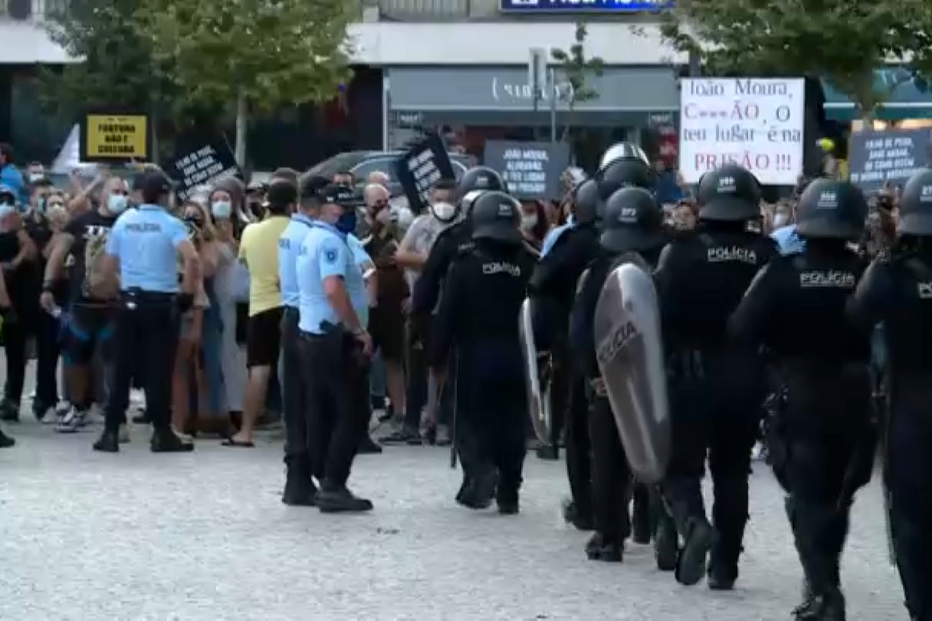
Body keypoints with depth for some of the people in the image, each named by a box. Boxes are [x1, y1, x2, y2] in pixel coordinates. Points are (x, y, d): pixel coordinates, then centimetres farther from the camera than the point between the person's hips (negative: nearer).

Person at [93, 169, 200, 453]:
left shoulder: (123, 221, 5)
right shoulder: (170, 224, -7)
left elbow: (107, 269, 7)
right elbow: (192, 259, -22)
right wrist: (187, 291, -10)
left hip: (129, 301, 3)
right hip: (161, 302, -3)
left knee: (122, 368, 6)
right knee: (159, 369, 1)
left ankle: (111, 432, 5)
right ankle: (162, 433, 3)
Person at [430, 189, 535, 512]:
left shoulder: (466, 265, -8)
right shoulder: (527, 265, -2)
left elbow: (448, 315, -7)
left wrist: (437, 357, 0)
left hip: (476, 356, -2)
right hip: (516, 357, 2)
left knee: (472, 419, 8)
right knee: (511, 423, 11)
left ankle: (480, 469, -17)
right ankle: (508, 492, 12)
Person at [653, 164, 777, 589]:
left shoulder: (681, 252, -10)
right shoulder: (766, 255, -3)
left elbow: (660, 315, -12)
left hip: (690, 375, -3)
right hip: (746, 377, 3)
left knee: (680, 464, 9)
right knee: (732, 470, 16)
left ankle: (692, 524, -21)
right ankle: (724, 566, 18)